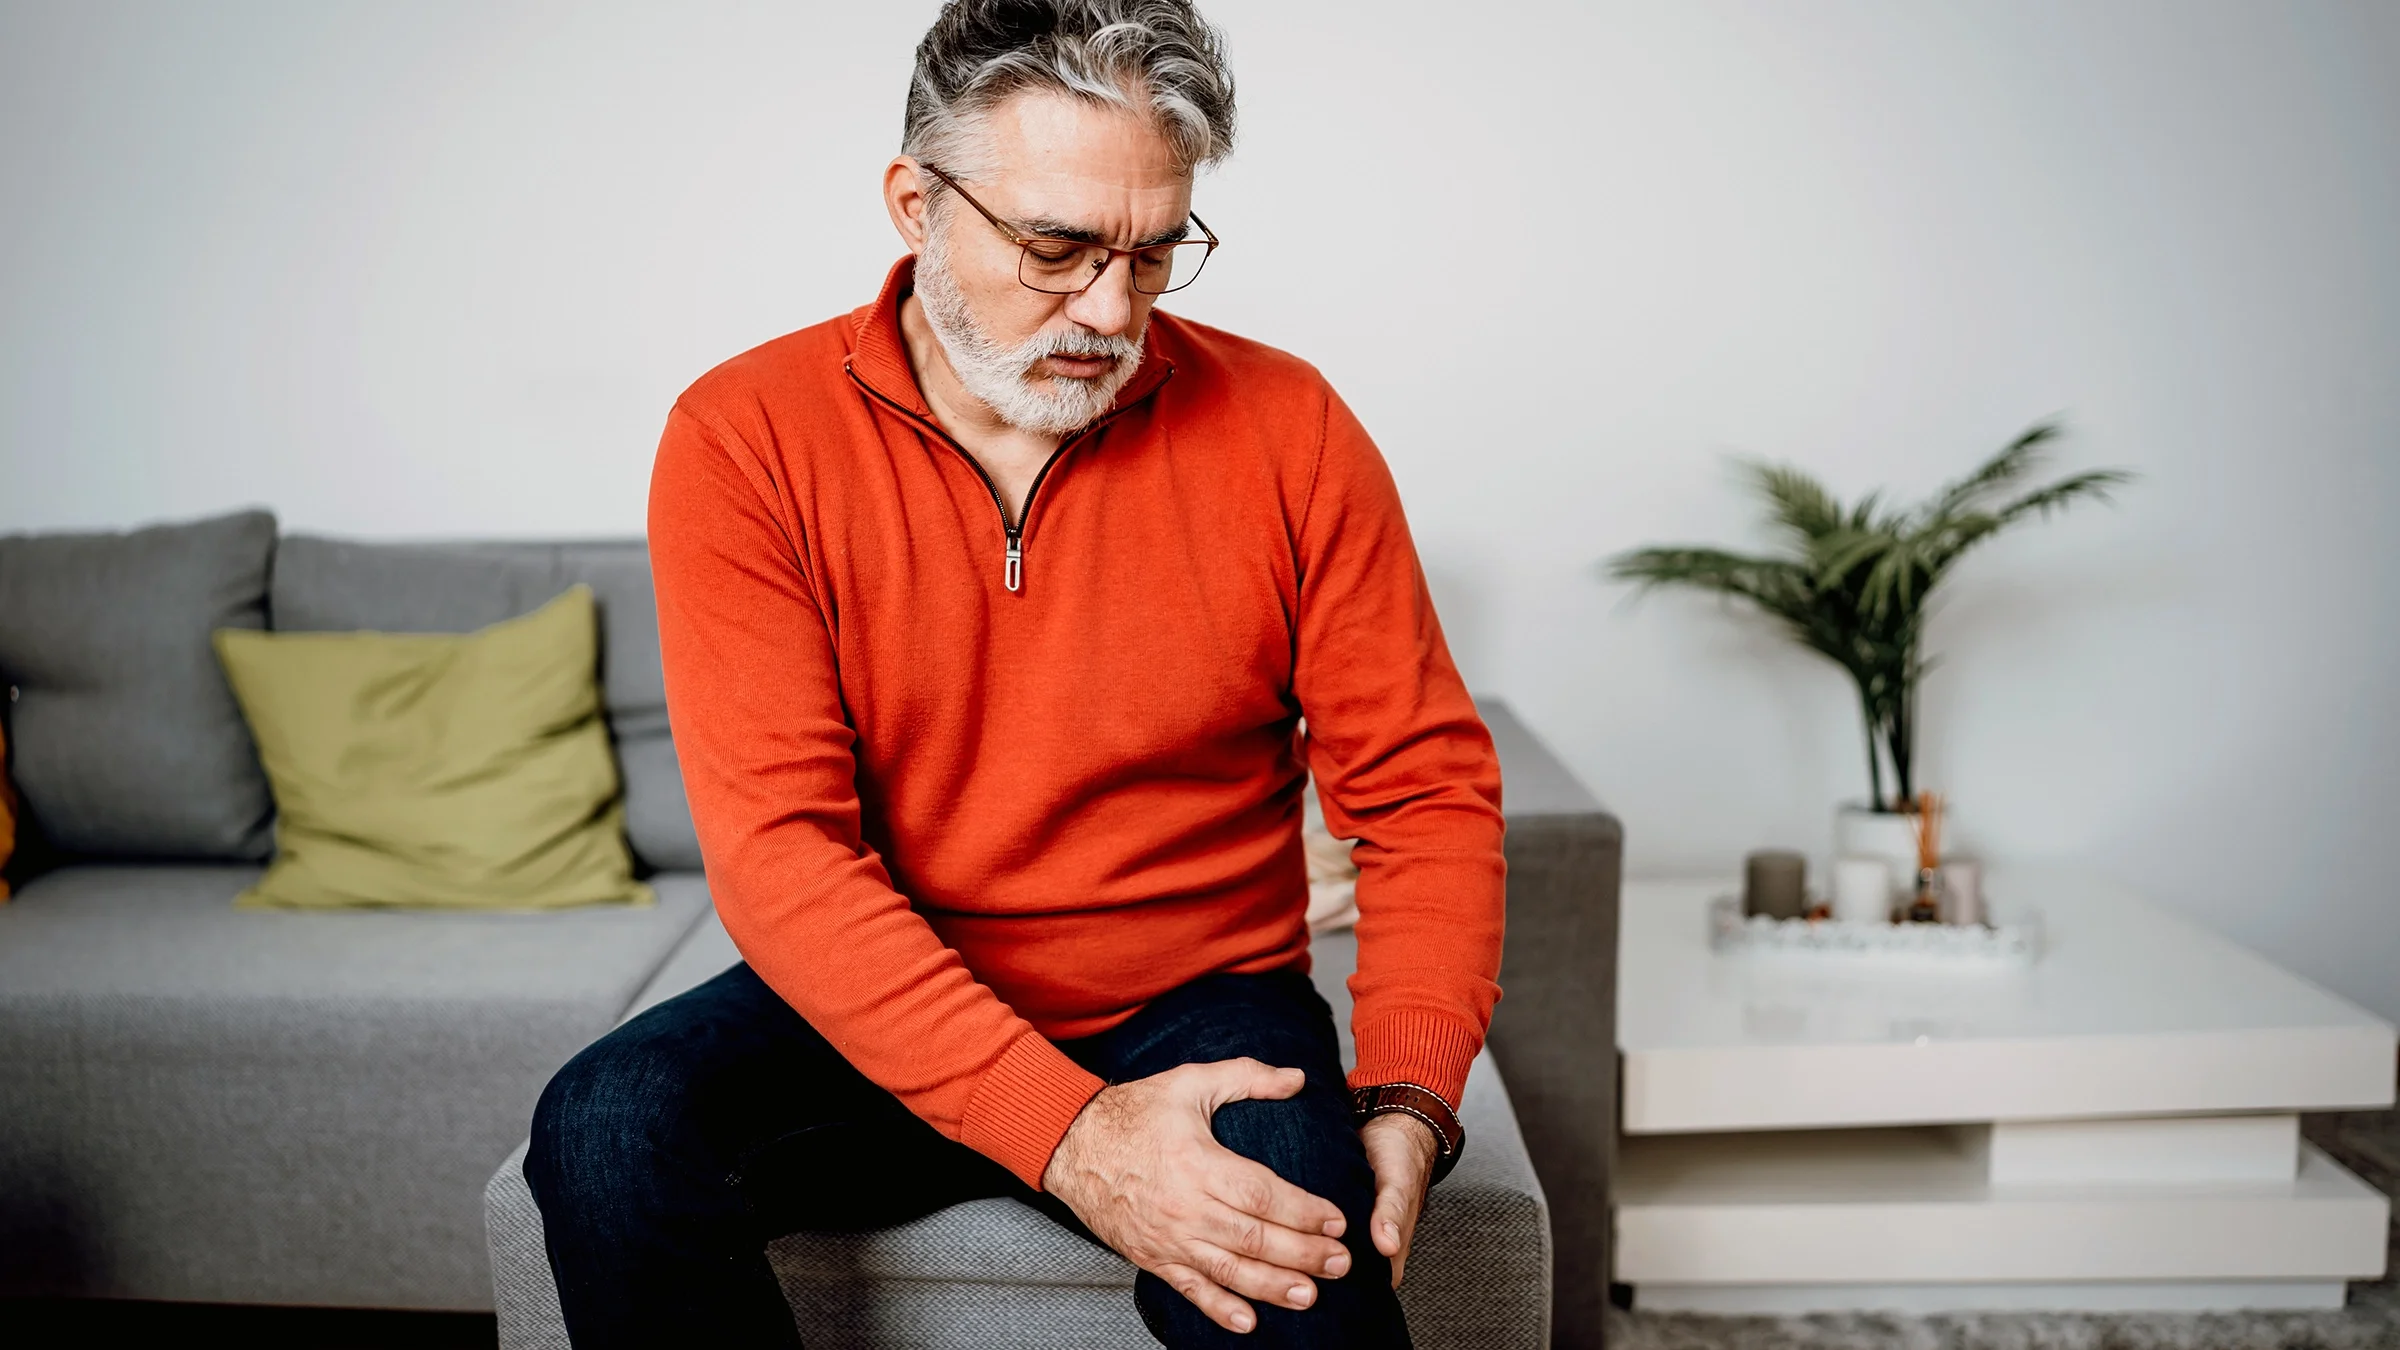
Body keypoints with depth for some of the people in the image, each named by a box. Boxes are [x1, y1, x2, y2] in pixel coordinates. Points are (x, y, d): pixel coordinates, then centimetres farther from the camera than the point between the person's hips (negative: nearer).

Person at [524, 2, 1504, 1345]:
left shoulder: (1286, 430, -6)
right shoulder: (745, 441, -9)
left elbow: (1426, 788, -3)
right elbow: (778, 847, -17)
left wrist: (1407, 1097, -20)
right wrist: (1064, 1130, -29)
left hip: (1195, 1005, -1)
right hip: (874, 1009, 2)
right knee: (608, 1136, -24)